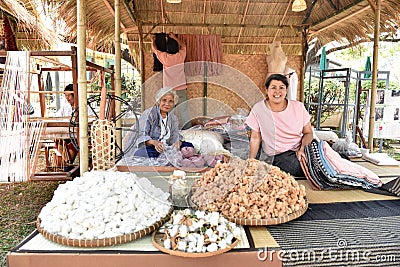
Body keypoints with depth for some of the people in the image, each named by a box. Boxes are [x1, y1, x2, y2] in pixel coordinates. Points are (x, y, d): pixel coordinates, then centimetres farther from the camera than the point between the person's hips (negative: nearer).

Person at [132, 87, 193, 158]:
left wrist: (178, 143, -20)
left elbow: (175, 137, 7)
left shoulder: (173, 118, 13)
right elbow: (141, 135, -15)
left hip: (165, 149, 6)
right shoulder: (149, 113, -5)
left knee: (188, 145, -12)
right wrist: (154, 142, -36)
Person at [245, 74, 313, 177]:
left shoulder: (298, 107, 2)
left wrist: (303, 148, -11)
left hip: (298, 152, 3)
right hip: (278, 157, -3)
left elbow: (308, 132, 8)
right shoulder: (258, 109, -4)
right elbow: (255, 138, 1)